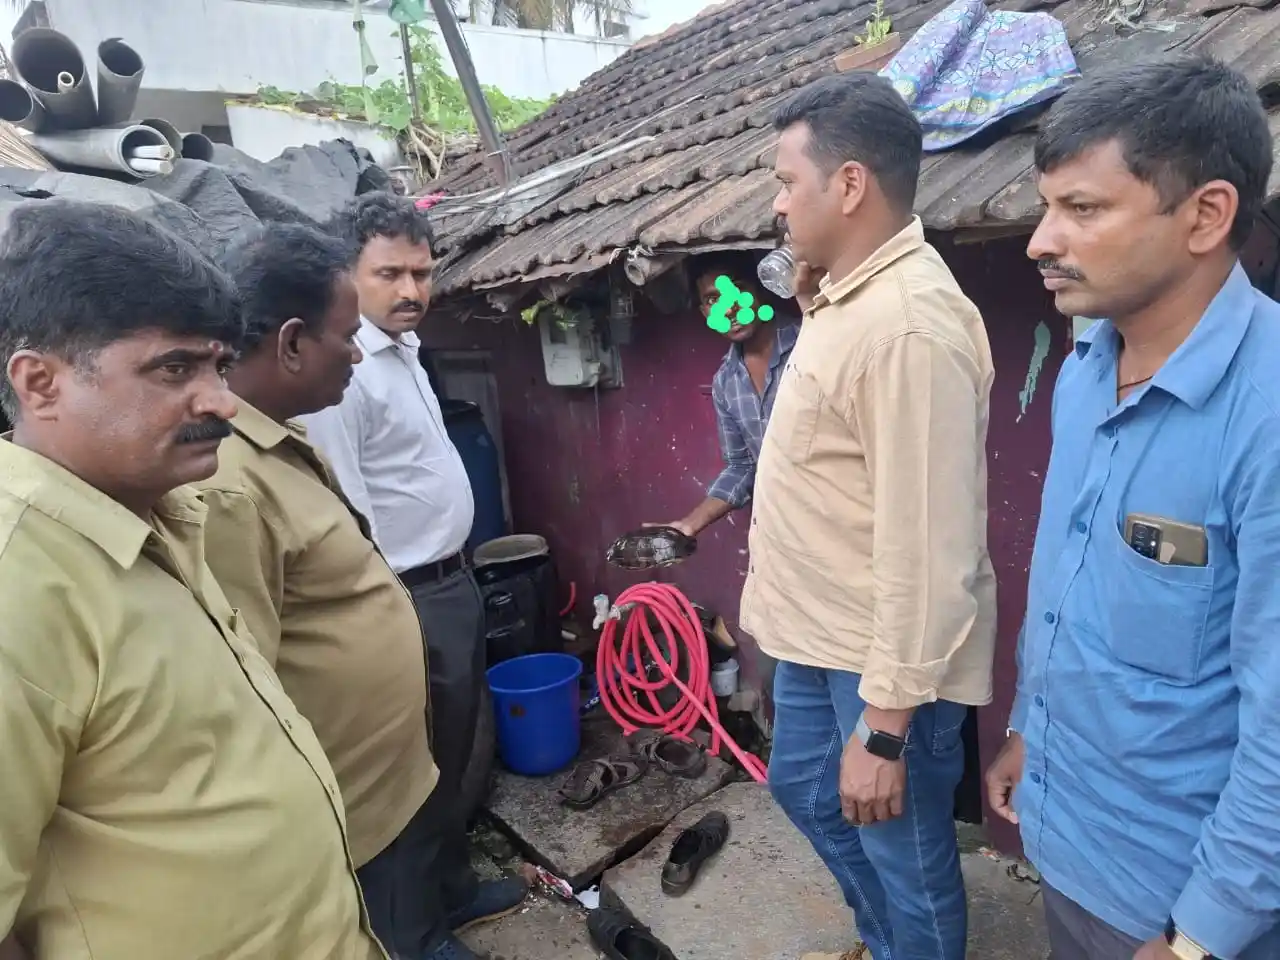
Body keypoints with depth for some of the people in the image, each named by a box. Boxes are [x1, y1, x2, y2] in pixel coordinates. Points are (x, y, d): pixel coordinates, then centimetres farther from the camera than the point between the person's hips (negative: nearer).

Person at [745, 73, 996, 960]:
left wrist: (885, 726, -22)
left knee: (907, 860, 13)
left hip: (882, 660, -11)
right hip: (816, 633, 11)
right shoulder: (849, 297, 6)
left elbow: (924, 548, -27)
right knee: (805, 790, 28)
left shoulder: (909, 323, -26)